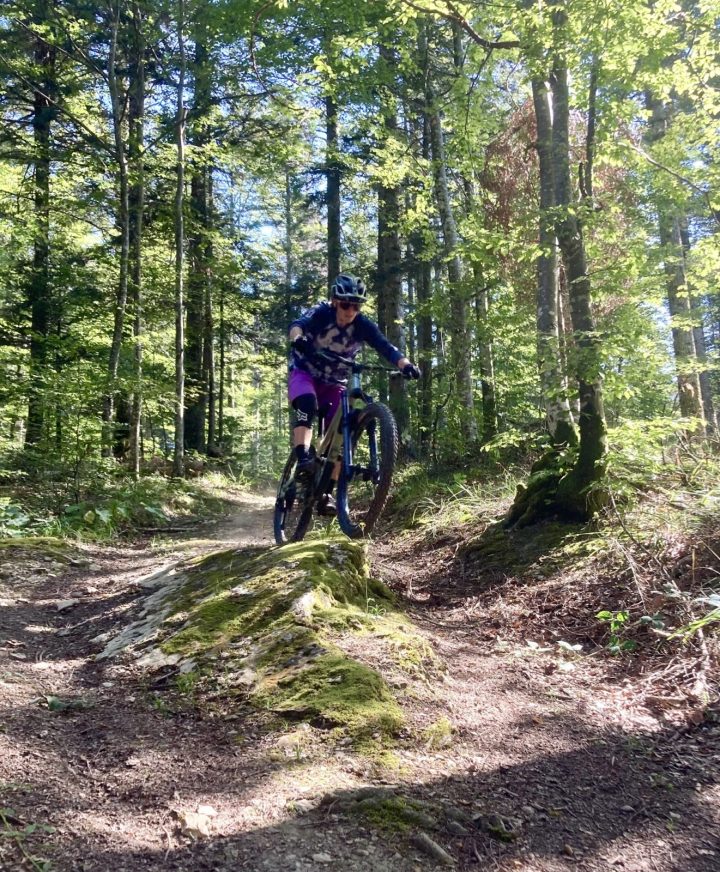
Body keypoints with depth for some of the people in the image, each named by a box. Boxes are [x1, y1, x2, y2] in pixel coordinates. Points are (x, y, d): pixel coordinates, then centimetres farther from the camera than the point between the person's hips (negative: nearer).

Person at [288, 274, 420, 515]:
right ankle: (303, 459, -45)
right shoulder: (321, 313, -20)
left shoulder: (363, 325, -15)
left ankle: (326, 493, -4)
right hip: (304, 373, -3)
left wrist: (405, 364, -49)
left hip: (334, 383, 3)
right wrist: (297, 338, -64)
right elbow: (298, 324, -39)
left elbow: (385, 346, -29)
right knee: (307, 404, -36)